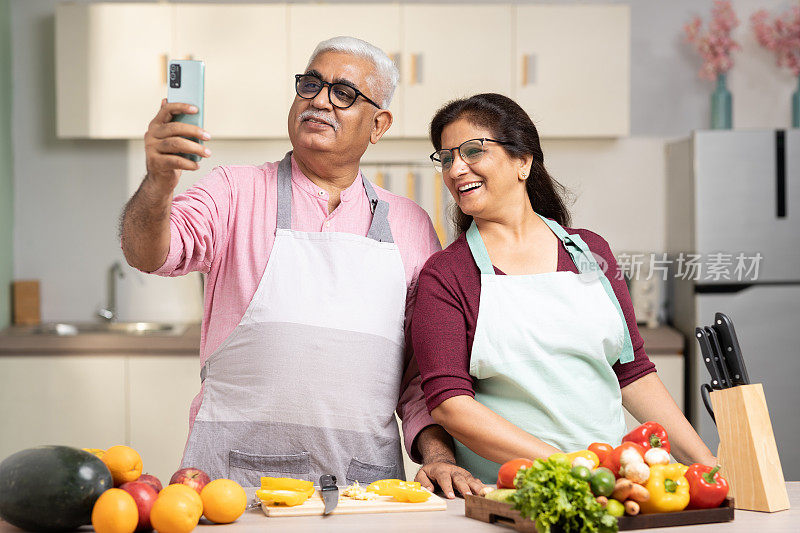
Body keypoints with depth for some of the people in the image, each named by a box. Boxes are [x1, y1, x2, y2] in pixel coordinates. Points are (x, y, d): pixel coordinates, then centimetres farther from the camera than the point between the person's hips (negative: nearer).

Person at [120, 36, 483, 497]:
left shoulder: (410, 226, 14)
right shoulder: (235, 193, 8)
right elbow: (149, 252, -11)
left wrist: (438, 455, 1)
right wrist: (159, 183, -31)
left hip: (363, 476, 2)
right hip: (235, 473, -2)